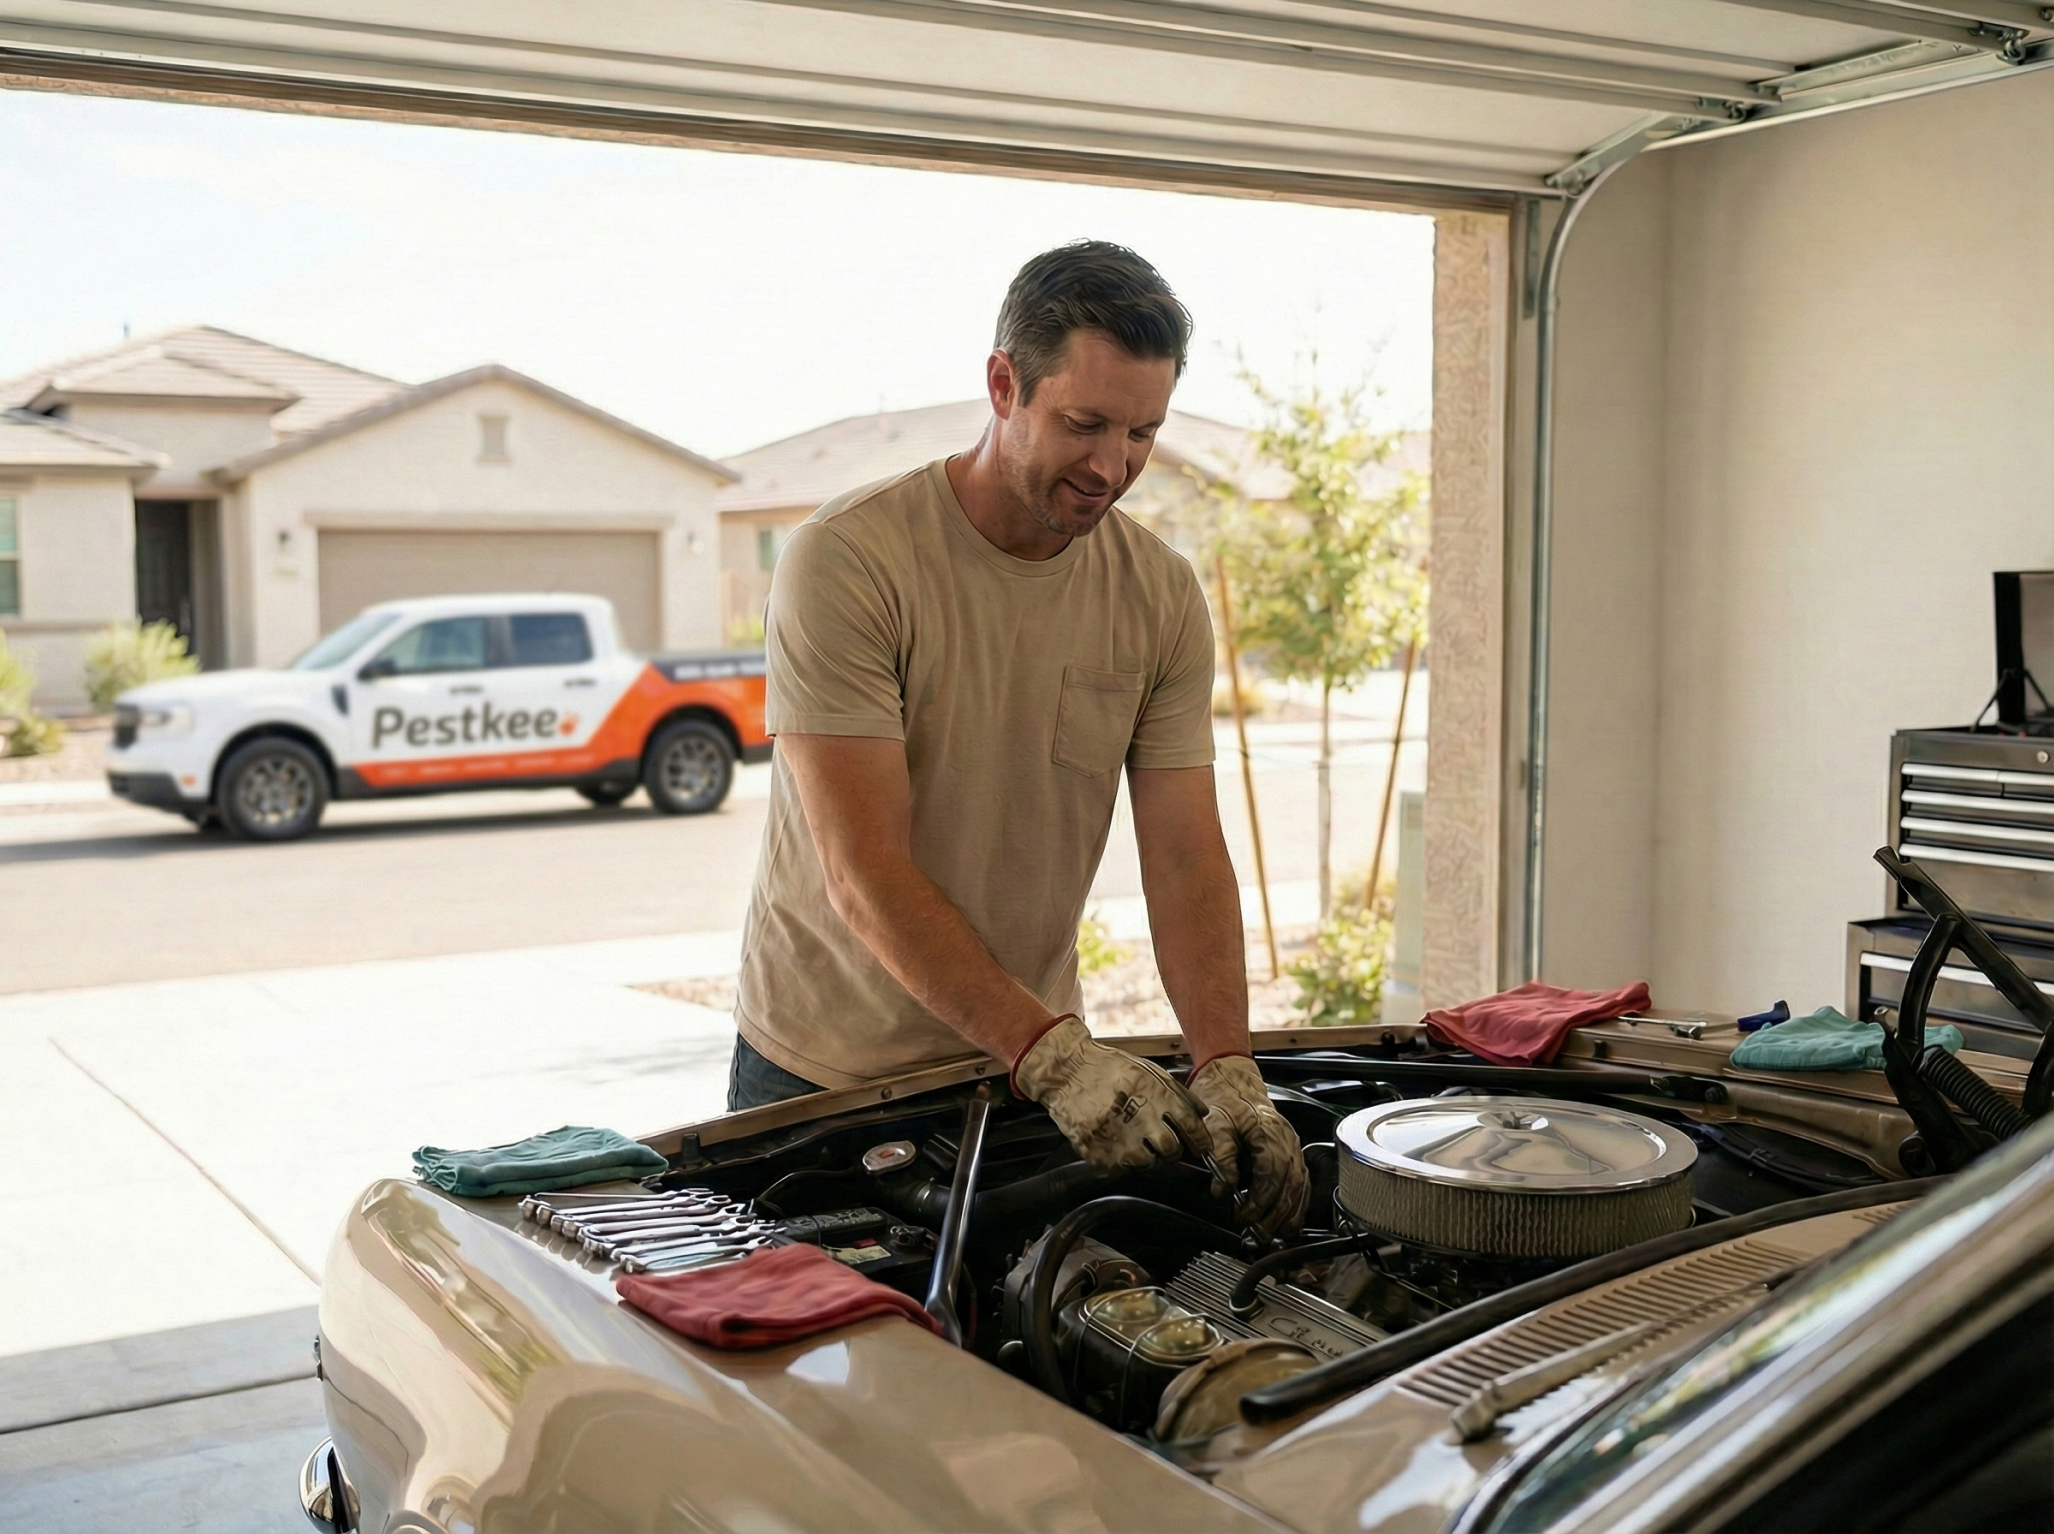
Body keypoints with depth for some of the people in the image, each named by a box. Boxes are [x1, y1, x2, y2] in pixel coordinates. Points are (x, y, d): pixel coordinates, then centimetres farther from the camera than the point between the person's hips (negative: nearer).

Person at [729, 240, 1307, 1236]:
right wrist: (1055, 1055, -33)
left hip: (1033, 1061, 4)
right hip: (821, 1071, -4)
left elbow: (1186, 858, -8)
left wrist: (1228, 1076, -24)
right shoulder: (846, 560, -20)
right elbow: (867, 877, -25)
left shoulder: (1164, 597, -5)